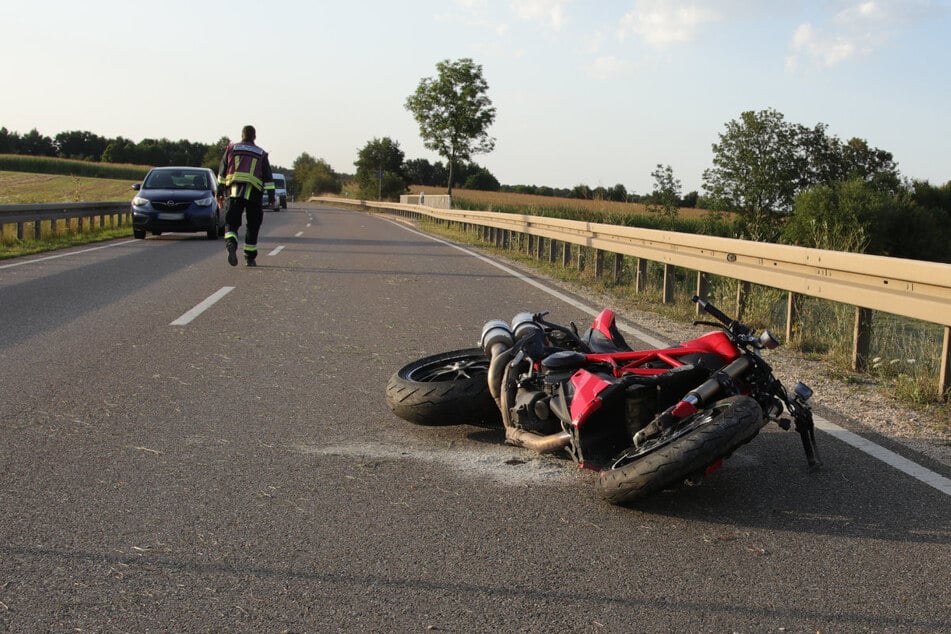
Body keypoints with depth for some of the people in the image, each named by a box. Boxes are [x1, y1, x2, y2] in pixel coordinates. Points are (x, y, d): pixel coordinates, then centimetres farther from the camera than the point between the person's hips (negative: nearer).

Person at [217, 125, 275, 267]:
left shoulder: (231, 149, 13)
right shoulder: (261, 154, 13)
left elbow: (222, 172, 10)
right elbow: (268, 178, 7)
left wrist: (219, 192, 13)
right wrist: (271, 197, 6)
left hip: (233, 191, 0)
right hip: (253, 192, 0)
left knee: (231, 223, 0)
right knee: (253, 226, 11)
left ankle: (231, 244, -31)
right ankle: (250, 257, 14)